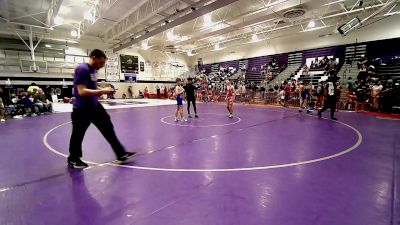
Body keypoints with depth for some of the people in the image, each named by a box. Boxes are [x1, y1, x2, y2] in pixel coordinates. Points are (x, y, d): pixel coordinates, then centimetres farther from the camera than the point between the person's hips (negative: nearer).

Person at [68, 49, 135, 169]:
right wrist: (102, 91, -24)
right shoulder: (82, 69, -19)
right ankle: (73, 160, 31)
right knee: (78, 135, 9)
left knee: (108, 129, 7)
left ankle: (121, 154, 13)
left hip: (95, 106, 9)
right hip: (82, 109, -8)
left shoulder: (94, 70, 9)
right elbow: (82, 91, -27)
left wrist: (103, 91, 4)